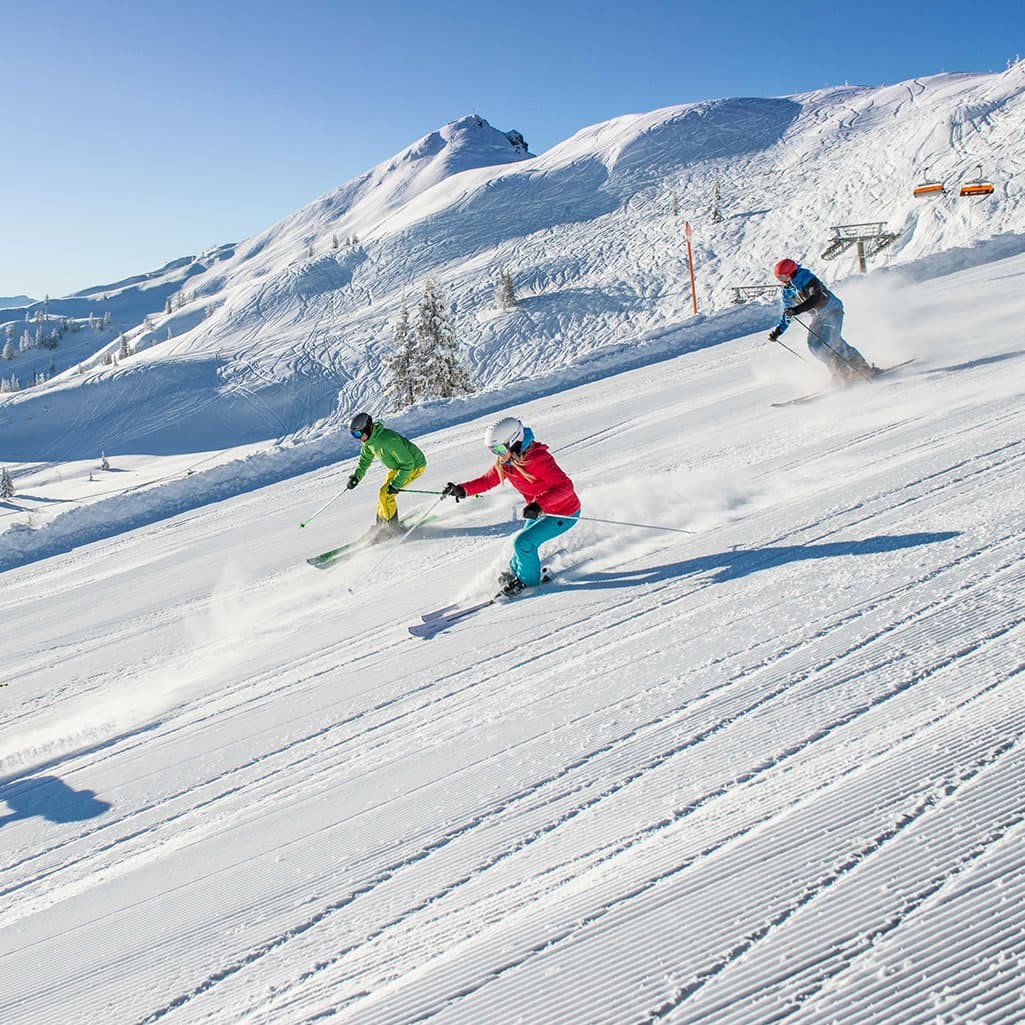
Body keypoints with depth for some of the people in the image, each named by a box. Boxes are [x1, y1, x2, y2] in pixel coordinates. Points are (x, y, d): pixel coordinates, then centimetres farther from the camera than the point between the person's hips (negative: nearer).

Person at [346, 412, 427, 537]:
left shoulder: (388, 440, -36)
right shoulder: (368, 440, -7)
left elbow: (408, 463, -31)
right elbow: (365, 459, 14)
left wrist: (396, 484, -28)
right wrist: (356, 477, 2)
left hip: (414, 466, -9)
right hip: (397, 466, 9)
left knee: (385, 494, -15)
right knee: (383, 494, 8)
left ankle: (393, 528, -3)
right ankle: (381, 526, 23)